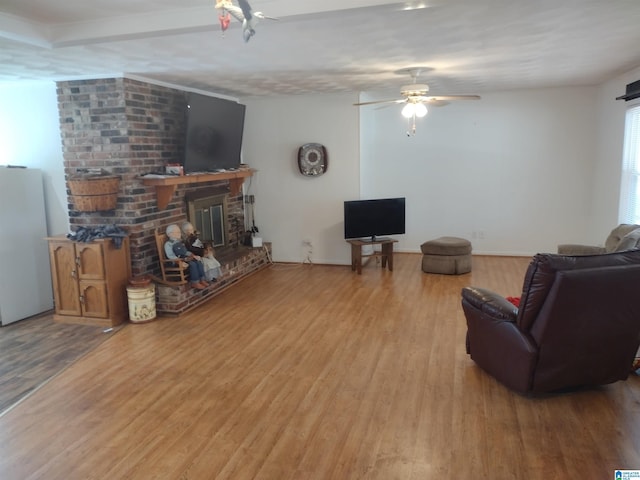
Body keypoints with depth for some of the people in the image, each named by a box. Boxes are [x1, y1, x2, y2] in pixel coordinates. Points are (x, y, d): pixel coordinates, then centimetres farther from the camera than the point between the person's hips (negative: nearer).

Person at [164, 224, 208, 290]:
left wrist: (193, 255, 1)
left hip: (185, 258, 8)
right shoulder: (168, 244, -8)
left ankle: (202, 279, -11)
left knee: (198, 262, -14)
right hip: (177, 261, -8)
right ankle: (195, 283, -24)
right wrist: (184, 259, -24)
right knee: (192, 264, -29)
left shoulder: (180, 242, 18)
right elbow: (170, 256, -17)